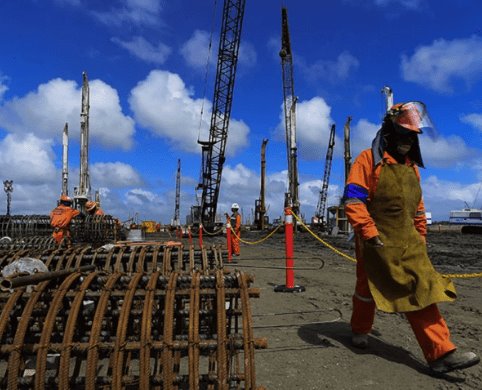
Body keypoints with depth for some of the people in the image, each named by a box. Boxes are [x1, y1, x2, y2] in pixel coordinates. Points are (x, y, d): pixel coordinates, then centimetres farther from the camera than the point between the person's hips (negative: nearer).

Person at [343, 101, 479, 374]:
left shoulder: (411, 166, 14)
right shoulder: (369, 160, -9)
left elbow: (418, 206, 21)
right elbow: (353, 199, -17)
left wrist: (421, 236, 19)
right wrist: (369, 232, -22)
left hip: (408, 242, 6)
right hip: (376, 242, -6)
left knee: (423, 291, -1)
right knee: (367, 290, 11)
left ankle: (441, 353, 2)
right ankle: (360, 330, 34)